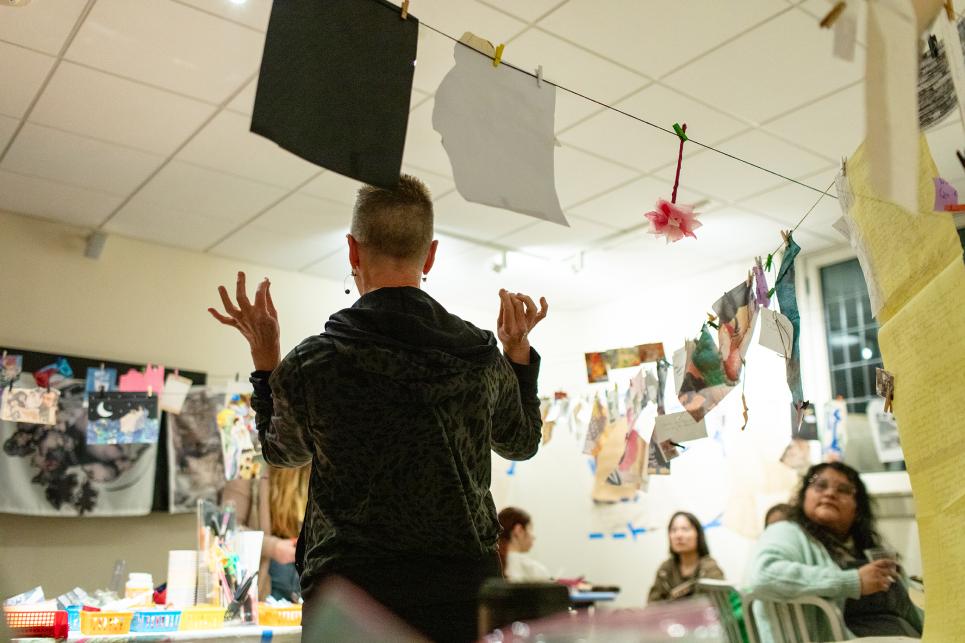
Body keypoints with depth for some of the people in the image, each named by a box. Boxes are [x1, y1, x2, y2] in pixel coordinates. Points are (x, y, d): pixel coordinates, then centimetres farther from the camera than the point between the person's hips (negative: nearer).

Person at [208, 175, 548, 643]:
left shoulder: (310, 364, -10)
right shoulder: (484, 359, -3)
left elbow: (283, 452, 13)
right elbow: (521, 443, 18)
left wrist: (264, 354, 19)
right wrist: (519, 350, 24)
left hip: (352, 592, -2)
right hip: (465, 590, 2)